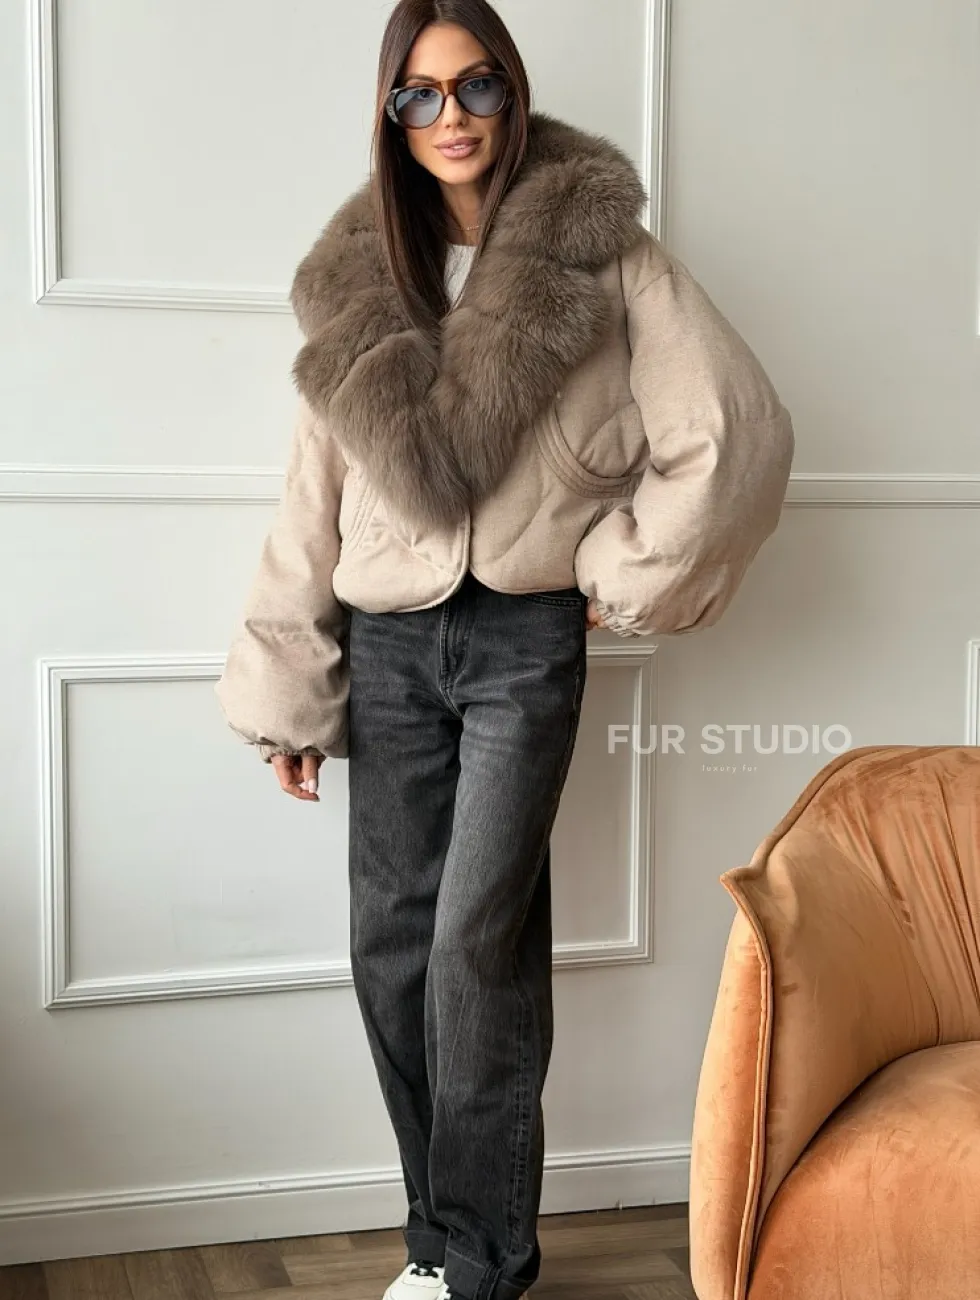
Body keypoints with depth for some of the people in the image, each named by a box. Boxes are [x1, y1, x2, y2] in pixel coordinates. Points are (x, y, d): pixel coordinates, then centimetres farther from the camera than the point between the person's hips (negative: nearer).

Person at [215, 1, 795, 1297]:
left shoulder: (600, 255, -4)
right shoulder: (358, 280, 7)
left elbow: (740, 430, -7)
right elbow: (313, 498, 8)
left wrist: (628, 578, -4)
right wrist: (287, 694, 7)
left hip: (524, 641, -4)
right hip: (389, 647, 4)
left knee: (477, 944, -7)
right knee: (391, 947, 4)